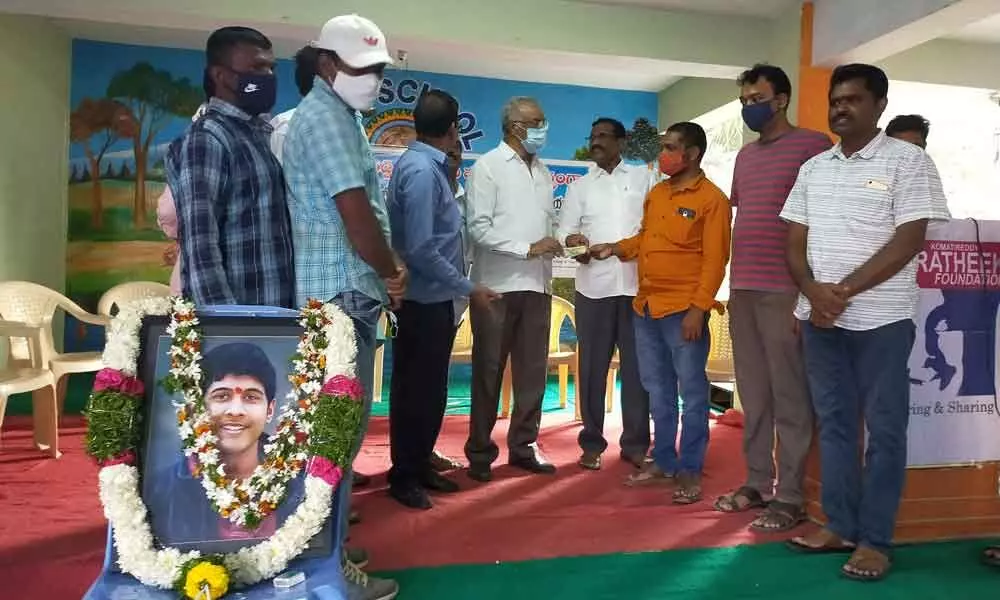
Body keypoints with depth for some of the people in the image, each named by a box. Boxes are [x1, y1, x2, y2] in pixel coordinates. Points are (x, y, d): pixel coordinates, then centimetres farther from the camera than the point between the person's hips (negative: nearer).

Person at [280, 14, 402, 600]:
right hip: (341, 294, -11)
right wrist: (393, 272, -5)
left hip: (342, 291, 11)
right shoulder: (326, 118, -14)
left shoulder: (340, 116, 19)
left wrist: (389, 268, 5)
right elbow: (359, 223, -21)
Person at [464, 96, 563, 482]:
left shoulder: (543, 171, 16)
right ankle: (480, 452, 15)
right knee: (488, 372, 4)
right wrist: (527, 248, -17)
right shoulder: (488, 166, -4)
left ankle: (523, 447, 22)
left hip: (536, 285, 6)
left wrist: (560, 240, -2)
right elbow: (478, 228, -12)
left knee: (533, 371, 9)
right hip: (497, 286, -6)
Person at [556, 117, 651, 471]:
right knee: (592, 366, 4)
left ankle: (635, 443, 15)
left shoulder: (644, 179, 12)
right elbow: (564, 230, 5)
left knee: (637, 366, 4)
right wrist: (573, 241, -18)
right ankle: (592, 443, 15)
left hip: (638, 285, -1)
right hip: (593, 286, 1)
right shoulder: (579, 186, 14)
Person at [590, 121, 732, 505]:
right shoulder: (656, 193, 14)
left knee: (692, 393, 2)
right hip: (646, 307, 7)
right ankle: (664, 462, 26)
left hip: (683, 311, -7)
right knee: (658, 391, 14)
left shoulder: (712, 199, -7)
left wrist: (698, 309, -18)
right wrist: (615, 249, 6)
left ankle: (690, 471, 12)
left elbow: (715, 260, -12)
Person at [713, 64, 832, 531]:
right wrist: (734, 280, 16)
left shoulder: (812, 145, -3)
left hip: (785, 290, -7)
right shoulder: (745, 155, 19)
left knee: (788, 395, -2)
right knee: (753, 393, 12)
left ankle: (790, 497, 7)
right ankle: (757, 482, 22)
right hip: (742, 289, 7)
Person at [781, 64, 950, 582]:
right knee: (833, 423, 10)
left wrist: (844, 292, -16)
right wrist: (814, 292, -9)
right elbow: (794, 242, 9)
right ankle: (840, 525, 21)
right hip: (819, 318, 5)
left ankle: (876, 540, 12)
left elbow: (909, 242, -11)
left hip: (881, 319, -5)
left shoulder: (908, 161, -3)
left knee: (884, 429, 3)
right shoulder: (812, 168, 12)